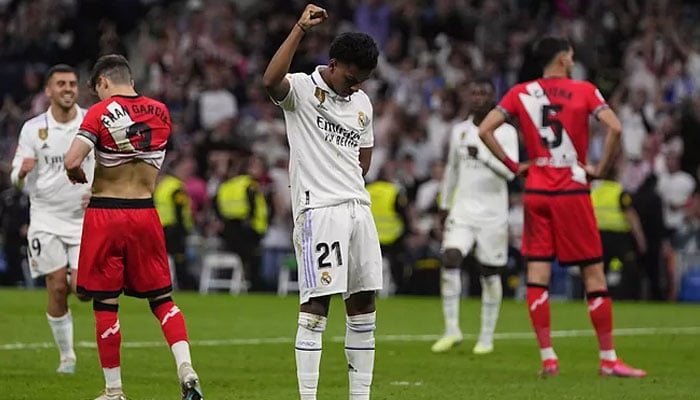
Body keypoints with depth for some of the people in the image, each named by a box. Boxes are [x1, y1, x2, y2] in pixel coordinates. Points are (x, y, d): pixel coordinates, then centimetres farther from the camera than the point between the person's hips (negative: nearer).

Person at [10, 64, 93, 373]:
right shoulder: (33, 129, -2)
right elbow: (18, 181, 1)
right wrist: (22, 172, -23)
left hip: (85, 217, 0)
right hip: (46, 218, 0)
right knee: (57, 289, -6)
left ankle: (73, 280, 27)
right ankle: (67, 356, 8)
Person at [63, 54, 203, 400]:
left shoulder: (100, 113, -9)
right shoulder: (160, 112, 6)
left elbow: (71, 162, -18)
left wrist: (77, 176, 2)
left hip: (104, 215, -4)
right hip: (145, 213, 4)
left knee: (105, 304, 4)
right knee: (161, 298, 12)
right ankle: (186, 368, -8)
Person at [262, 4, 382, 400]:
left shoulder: (362, 104, 16)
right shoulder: (301, 89, -5)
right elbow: (271, 80, -28)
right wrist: (300, 29, -30)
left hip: (358, 207, 7)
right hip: (318, 208, -7)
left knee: (364, 302, 7)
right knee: (317, 304, -10)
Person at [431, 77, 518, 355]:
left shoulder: (505, 132, -3)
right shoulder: (459, 131, 11)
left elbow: (510, 171, -15)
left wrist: (482, 154, -28)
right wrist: (444, 206, 22)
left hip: (493, 214, -3)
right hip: (462, 211, 3)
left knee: (490, 274, 1)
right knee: (450, 259, -17)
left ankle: (487, 337, 12)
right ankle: (452, 329, -10)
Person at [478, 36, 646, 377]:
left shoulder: (520, 93, 6)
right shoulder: (584, 92, -2)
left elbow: (484, 130, -1)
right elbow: (615, 128, -15)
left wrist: (513, 166, 4)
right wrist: (600, 169, -4)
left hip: (536, 192, 3)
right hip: (573, 192, -2)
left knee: (537, 276, 3)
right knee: (593, 274, 3)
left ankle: (547, 358, -1)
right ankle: (608, 359, 4)